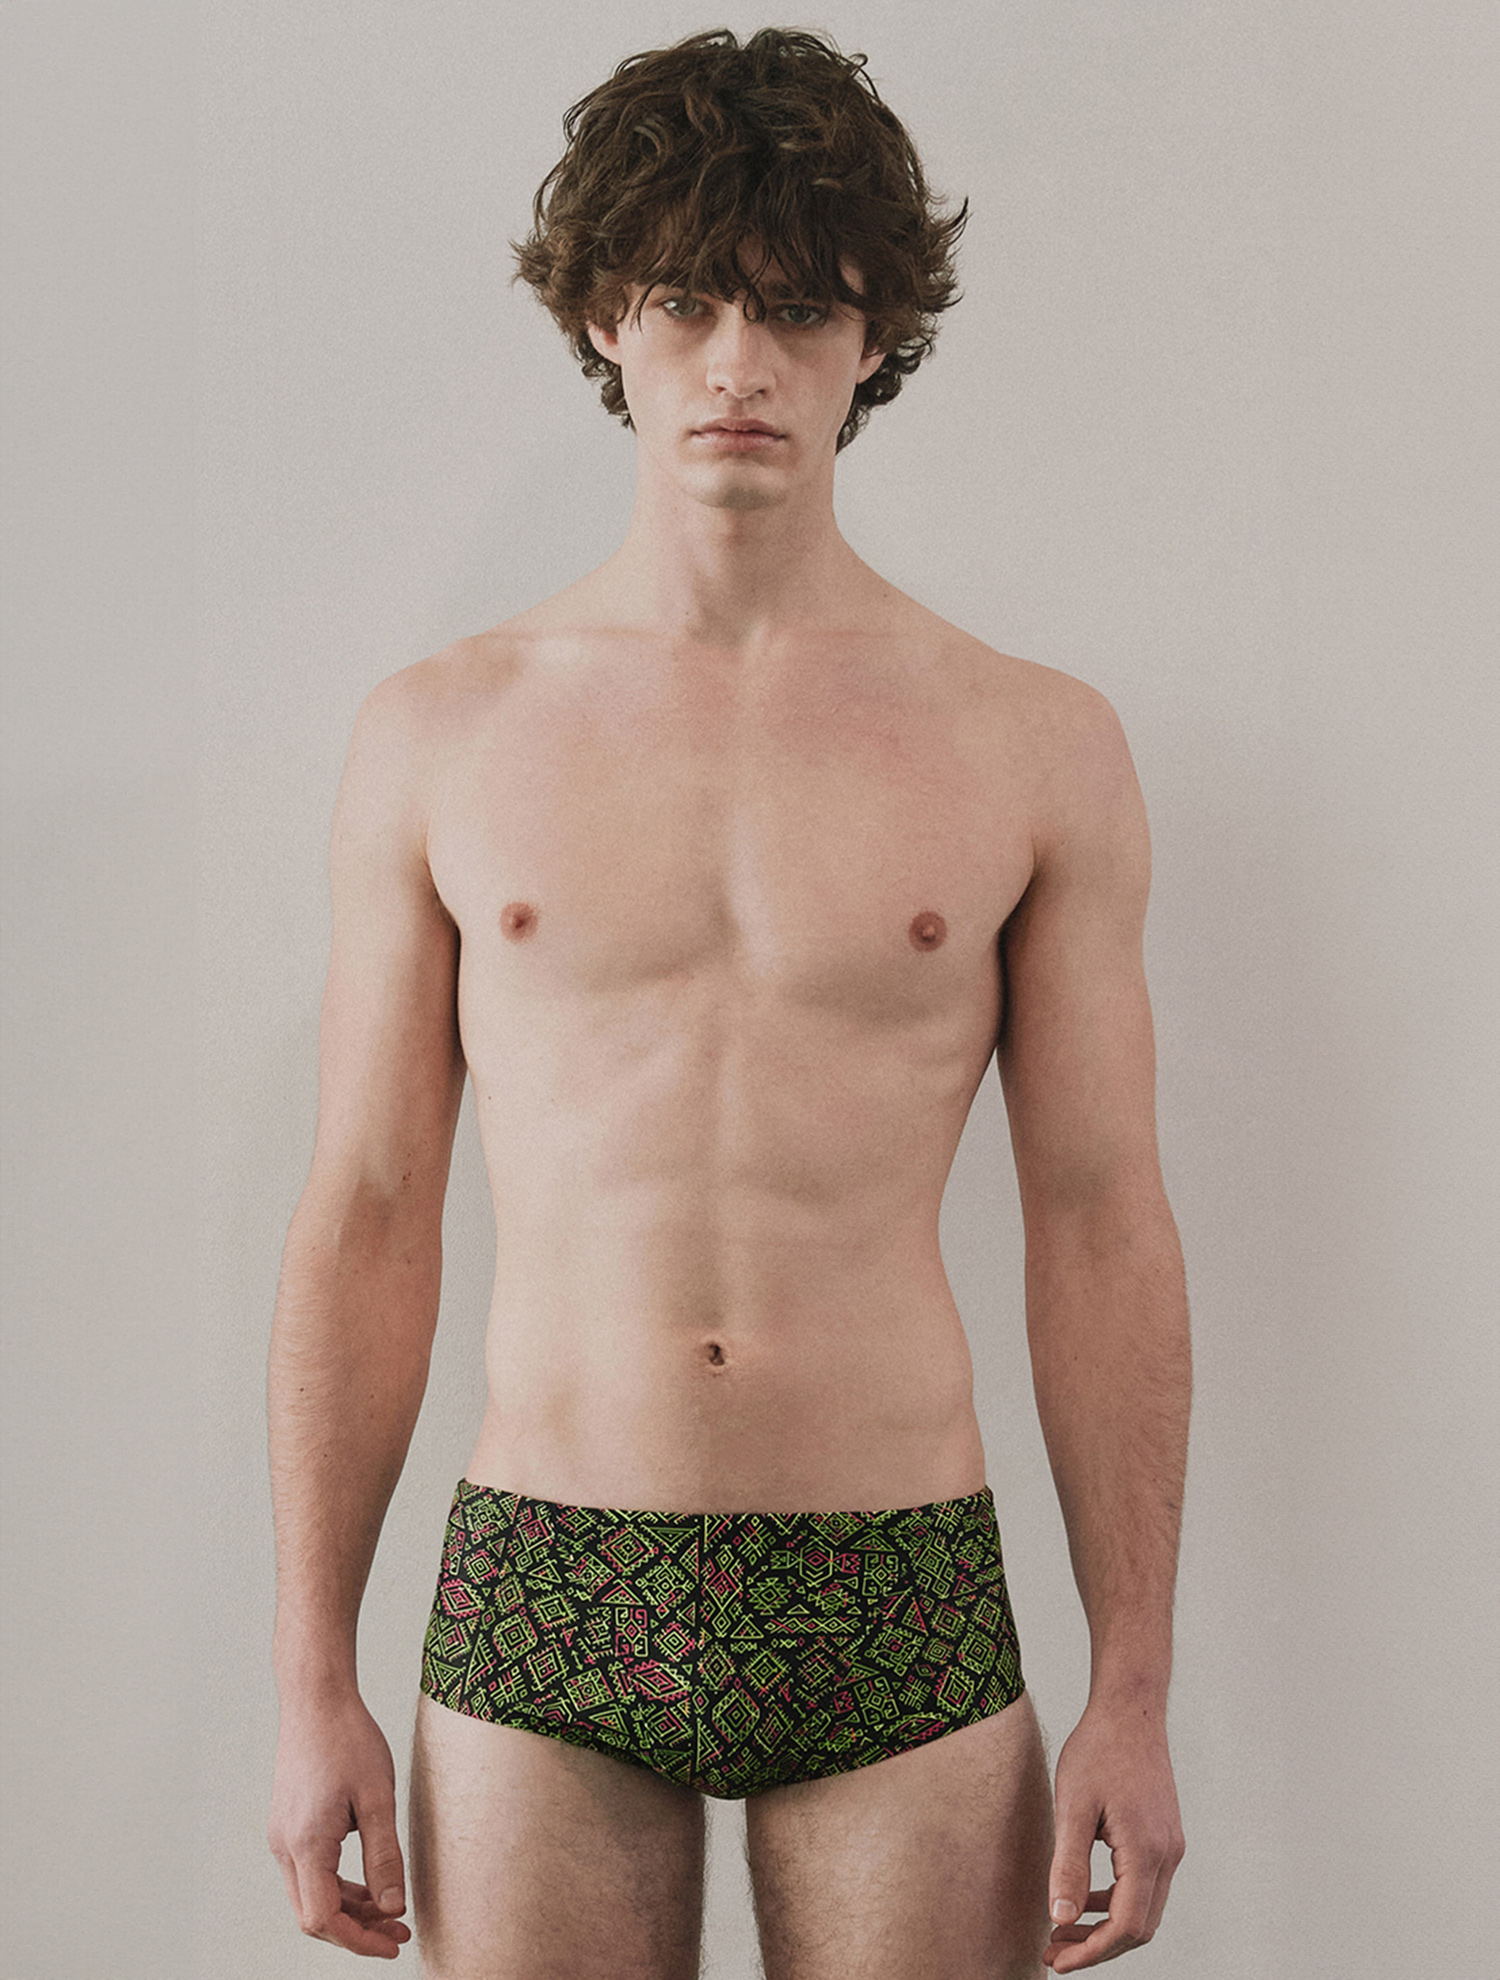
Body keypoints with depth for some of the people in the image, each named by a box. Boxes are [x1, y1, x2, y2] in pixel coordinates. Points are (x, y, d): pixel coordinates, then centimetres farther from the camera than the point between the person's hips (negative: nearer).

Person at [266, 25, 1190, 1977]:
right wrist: (314, 1682, 2)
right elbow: (367, 1218, 5)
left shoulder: (1036, 749, 2)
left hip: (907, 1625, 0)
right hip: (540, 1614, 0)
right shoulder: (441, 736, 3)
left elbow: (1101, 1229, 3)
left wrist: (1136, 1692, 0)